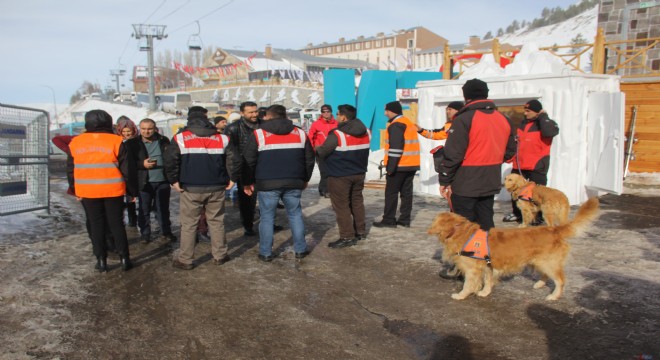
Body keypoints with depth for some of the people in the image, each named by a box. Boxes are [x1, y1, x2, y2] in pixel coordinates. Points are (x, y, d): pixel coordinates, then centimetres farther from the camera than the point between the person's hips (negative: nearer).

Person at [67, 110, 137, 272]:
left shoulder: (75, 142, 2)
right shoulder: (116, 141, -7)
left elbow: (71, 169, 10)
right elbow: (128, 169, -4)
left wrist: (75, 189, 21)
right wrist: (132, 191, 5)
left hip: (87, 192, 2)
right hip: (113, 191, -1)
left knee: (96, 225, 12)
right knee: (116, 224, 9)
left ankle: (101, 260, 14)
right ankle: (124, 258, 11)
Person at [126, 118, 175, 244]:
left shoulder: (164, 141, 3)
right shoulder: (133, 143, -3)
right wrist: (142, 164, -19)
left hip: (162, 181, 1)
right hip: (144, 182, -1)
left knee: (163, 209, 12)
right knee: (144, 210, 8)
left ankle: (166, 232, 24)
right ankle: (145, 233, 21)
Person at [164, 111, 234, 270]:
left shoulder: (180, 138, 2)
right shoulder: (222, 138, 7)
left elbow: (170, 160, -9)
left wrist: (174, 180, -1)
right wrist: (231, 179, 6)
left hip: (191, 189, -2)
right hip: (216, 188, 2)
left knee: (188, 224, 6)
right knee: (217, 222, 13)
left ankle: (185, 259, 11)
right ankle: (220, 255, 19)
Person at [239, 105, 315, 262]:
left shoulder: (258, 134, -1)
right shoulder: (300, 133, 9)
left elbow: (248, 161, -1)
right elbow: (309, 159, 12)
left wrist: (247, 182, 9)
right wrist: (305, 179, 22)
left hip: (267, 183, -2)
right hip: (294, 183, 3)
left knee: (267, 217, 8)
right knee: (295, 215, 14)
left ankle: (266, 253, 12)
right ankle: (300, 249, 19)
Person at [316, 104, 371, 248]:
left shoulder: (337, 135, -20)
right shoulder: (365, 132, 3)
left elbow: (321, 152, -14)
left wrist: (317, 149, 7)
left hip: (340, 176, -7)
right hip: (359, 173, 7)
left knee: (341, 206, 2)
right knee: (357, 202, 19)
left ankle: (347, 237, 3)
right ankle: (360, 231, 28)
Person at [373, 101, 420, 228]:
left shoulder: (396, 125, -13)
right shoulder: (408, 123, 18)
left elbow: (396, 148, -21)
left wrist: (390, 167, -20)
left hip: (399, 165, -9)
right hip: (411, 164, 9)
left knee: (391, 192, -1)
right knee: (406, 192, 9)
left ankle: (389, 220, 3)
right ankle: (405, 219, 12)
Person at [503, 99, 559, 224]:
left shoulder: (545, 123, -11)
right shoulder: (524, 122, 11)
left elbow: (549, 132, -35)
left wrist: (543, 116, -23)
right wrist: (513, 156, 14)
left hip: (537, 166, -7)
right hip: (519, 164, 7)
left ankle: (538, 216, 17)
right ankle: (517, 214, 28)